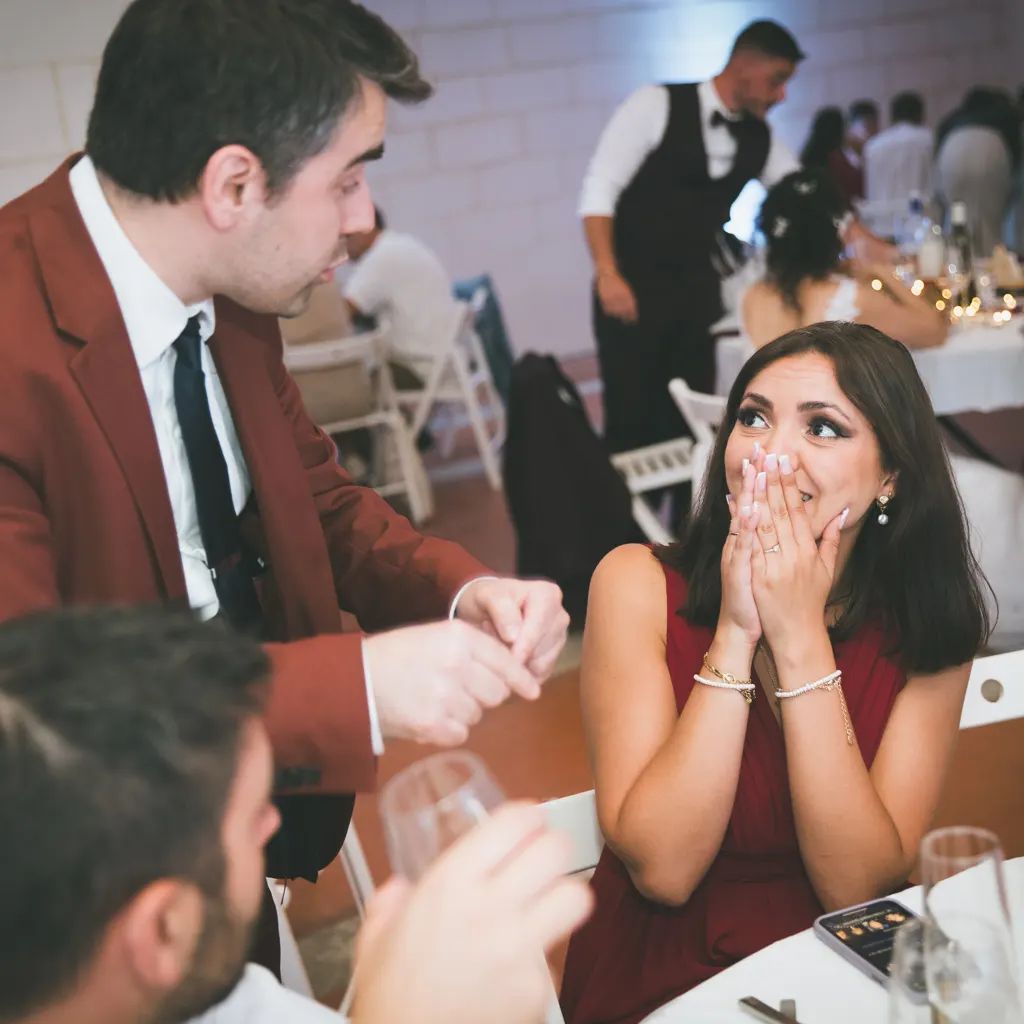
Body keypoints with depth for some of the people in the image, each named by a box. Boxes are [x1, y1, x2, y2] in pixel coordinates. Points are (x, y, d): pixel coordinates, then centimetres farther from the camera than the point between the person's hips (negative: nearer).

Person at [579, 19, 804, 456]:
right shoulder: (656, 105, -10)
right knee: (631, 418, -3)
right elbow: (599, 189, -14)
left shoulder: (760, 139, 6)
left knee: (689, 418, 5)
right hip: (631, 287, -5)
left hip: (698, 290, 5)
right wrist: (608, 275, -23)